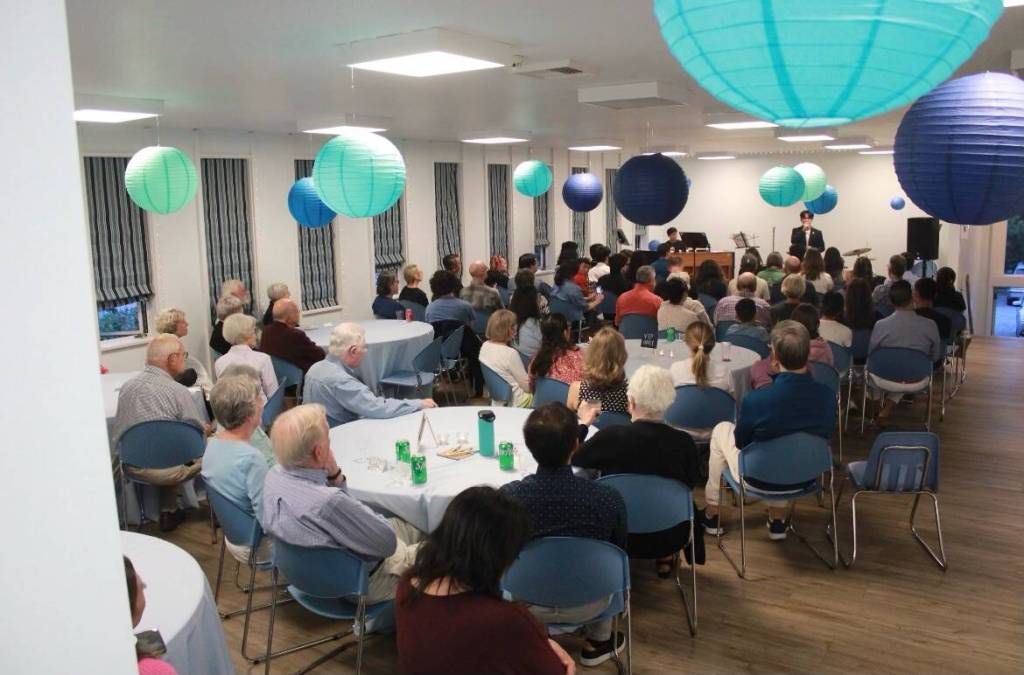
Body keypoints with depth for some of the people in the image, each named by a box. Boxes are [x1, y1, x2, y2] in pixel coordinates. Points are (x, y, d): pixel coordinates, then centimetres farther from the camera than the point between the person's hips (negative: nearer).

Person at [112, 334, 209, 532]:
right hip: (162, 470, -7)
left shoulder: (126, 386, 3)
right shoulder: (177, 391, -16)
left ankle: (168, 512, 33)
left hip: (131, 466, 7)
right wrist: (205, 428, 17)